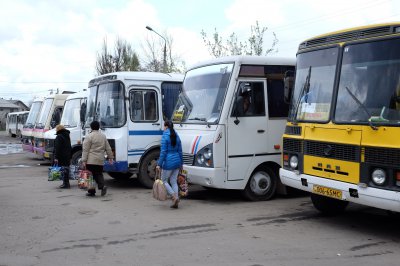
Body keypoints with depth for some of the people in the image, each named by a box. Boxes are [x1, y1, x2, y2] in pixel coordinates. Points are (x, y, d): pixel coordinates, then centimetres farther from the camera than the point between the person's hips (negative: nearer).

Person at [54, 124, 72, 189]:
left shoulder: (59, 137, -10)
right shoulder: (67, 136, 18)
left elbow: (57, 148, -16)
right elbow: (70, 148, 23)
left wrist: (56, 157, -17)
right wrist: (70, 156, 26)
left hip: (62, 157, -9)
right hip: (67, 156, 9)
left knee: (64, 170, -8)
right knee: (66, 169, 12)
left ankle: (65, 184, -8)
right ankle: (66, 183, 17)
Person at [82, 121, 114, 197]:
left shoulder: (89, 136, -7)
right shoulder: (103, 136, 11)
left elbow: (85, 150, -9)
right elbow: (108, 148, 14)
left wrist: (84, 160, -8)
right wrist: (110, 157, 20)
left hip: (91, 160, -5)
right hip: (100, 160, 5)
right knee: (99, 174, 13)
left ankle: (91, 192, 6)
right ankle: (102, 186, -11)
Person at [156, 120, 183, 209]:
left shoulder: (165, 137, -11)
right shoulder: (176, 136, 10)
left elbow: (163, 152, -16)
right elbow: (180, 151, 12)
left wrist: (159, 164, -13)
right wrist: (181, 163, 20)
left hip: (168, 162, -7)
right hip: (177, 160, 7)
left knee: (164, 181, 6)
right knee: (174, 181, 12)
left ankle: (174, 197, -9)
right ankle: (175, 202, 9)